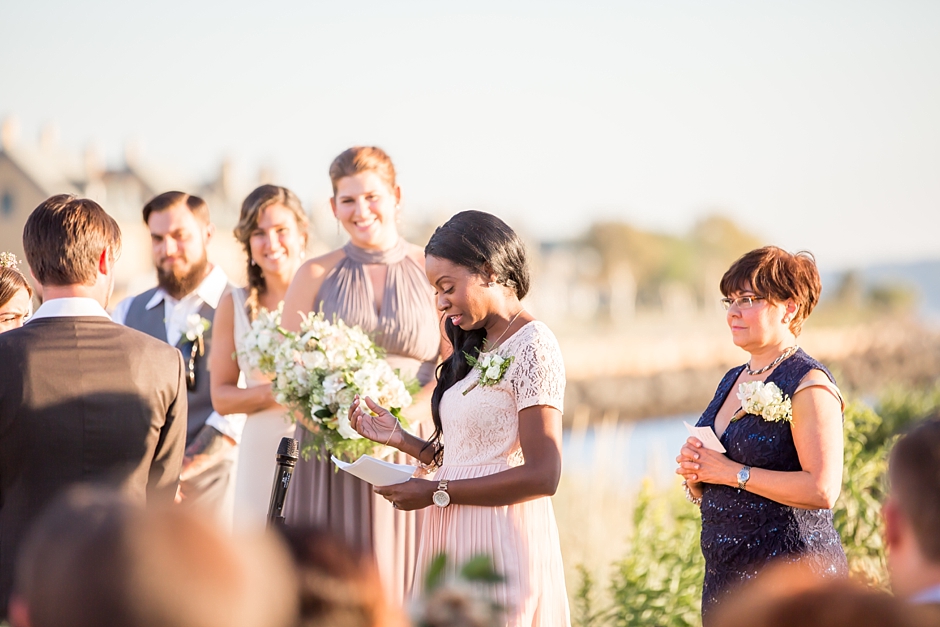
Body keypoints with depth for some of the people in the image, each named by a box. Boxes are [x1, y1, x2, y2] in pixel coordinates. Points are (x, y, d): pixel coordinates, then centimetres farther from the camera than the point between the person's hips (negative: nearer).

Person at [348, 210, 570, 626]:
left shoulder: (532, 347, -12)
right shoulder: (479, 350, 15)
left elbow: (542, 476, -19)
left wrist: (436, 493, -14)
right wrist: (399, 439, 4)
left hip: (501, 542, -8)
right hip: (456, 541, 8)